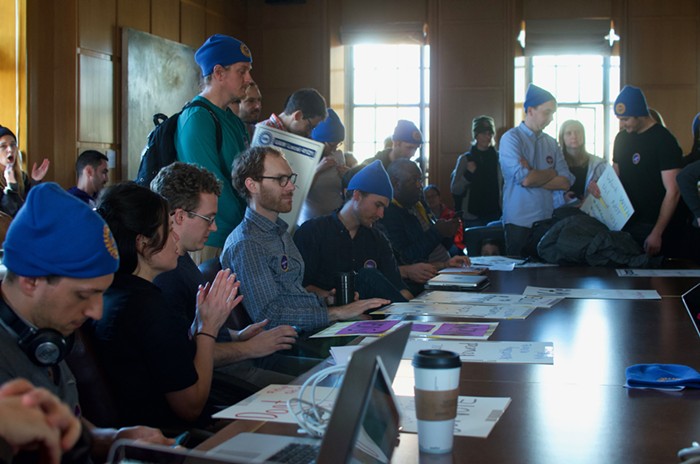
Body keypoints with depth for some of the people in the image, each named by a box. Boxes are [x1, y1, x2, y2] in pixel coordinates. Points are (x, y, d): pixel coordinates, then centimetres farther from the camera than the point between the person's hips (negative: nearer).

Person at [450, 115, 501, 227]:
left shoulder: (499, 158, 2)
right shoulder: (465, 159, 0)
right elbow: (454, 190, -1)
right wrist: (468, 174, -16)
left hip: (495, 216, 1)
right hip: (471, 218, -1)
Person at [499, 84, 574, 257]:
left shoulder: (551, 143, 12)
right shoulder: (511, 138, -4)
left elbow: (566, 182, 1)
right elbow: (524, 179, -17)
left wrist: (534, 177, -11)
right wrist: (551, 173, 0)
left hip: (546, 220, 5)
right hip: (519, 222, -5)